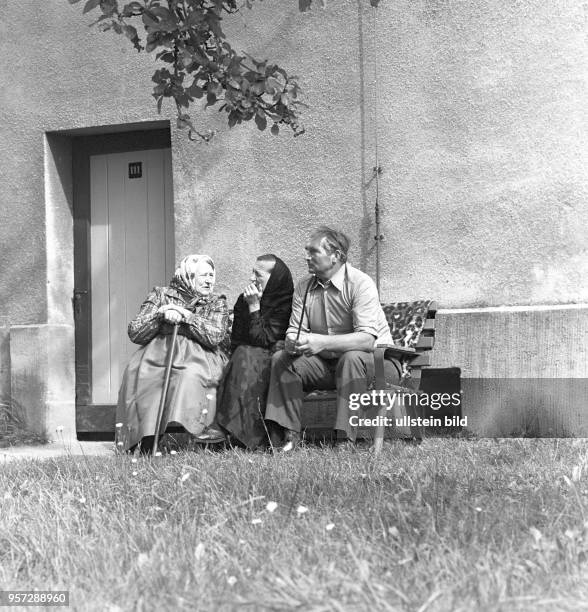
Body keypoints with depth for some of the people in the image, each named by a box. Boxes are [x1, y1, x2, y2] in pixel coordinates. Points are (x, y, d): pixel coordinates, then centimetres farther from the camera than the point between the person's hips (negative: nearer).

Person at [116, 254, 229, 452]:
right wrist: (161, 315, -6)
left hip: (196, 358, 0)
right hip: (157, 353, 1)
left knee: (190, 377, -35)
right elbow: (134, 333, 8)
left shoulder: (216, 303, 17)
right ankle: (147, 442, -30)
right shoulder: (161, 295, 16)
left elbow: (215, 336, -2)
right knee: (139, 375, -31)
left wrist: (186, 316, -8)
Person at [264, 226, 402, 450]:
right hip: (327, 363, 6)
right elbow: (294, 330, 0)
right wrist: (293, 343, -26)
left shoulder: (360, 284, -18)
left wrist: (323, 342, -40)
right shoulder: (303, 288, 2)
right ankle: (289, 433, -13)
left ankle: (346, 437, -34)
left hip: (375, 361, -6)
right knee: (281, 358, -12)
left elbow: (366, 339, -28)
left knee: (352, 358, -37)